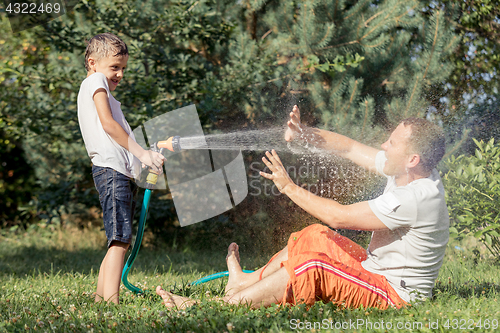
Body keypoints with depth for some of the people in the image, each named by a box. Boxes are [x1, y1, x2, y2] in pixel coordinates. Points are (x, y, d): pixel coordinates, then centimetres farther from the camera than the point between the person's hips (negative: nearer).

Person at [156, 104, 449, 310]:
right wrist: (304, 133, -2)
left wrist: (290, 187, -16)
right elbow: (349, 148, 11)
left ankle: (229, 305, -14)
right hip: (379, 272, 10)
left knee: (312, 267, -23)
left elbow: (340, 217, -25)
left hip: (393, 294, -10)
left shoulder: (416, 198, -28)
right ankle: (245, 282, 23)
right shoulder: (409, 172, 1)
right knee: (315, 237, 11)